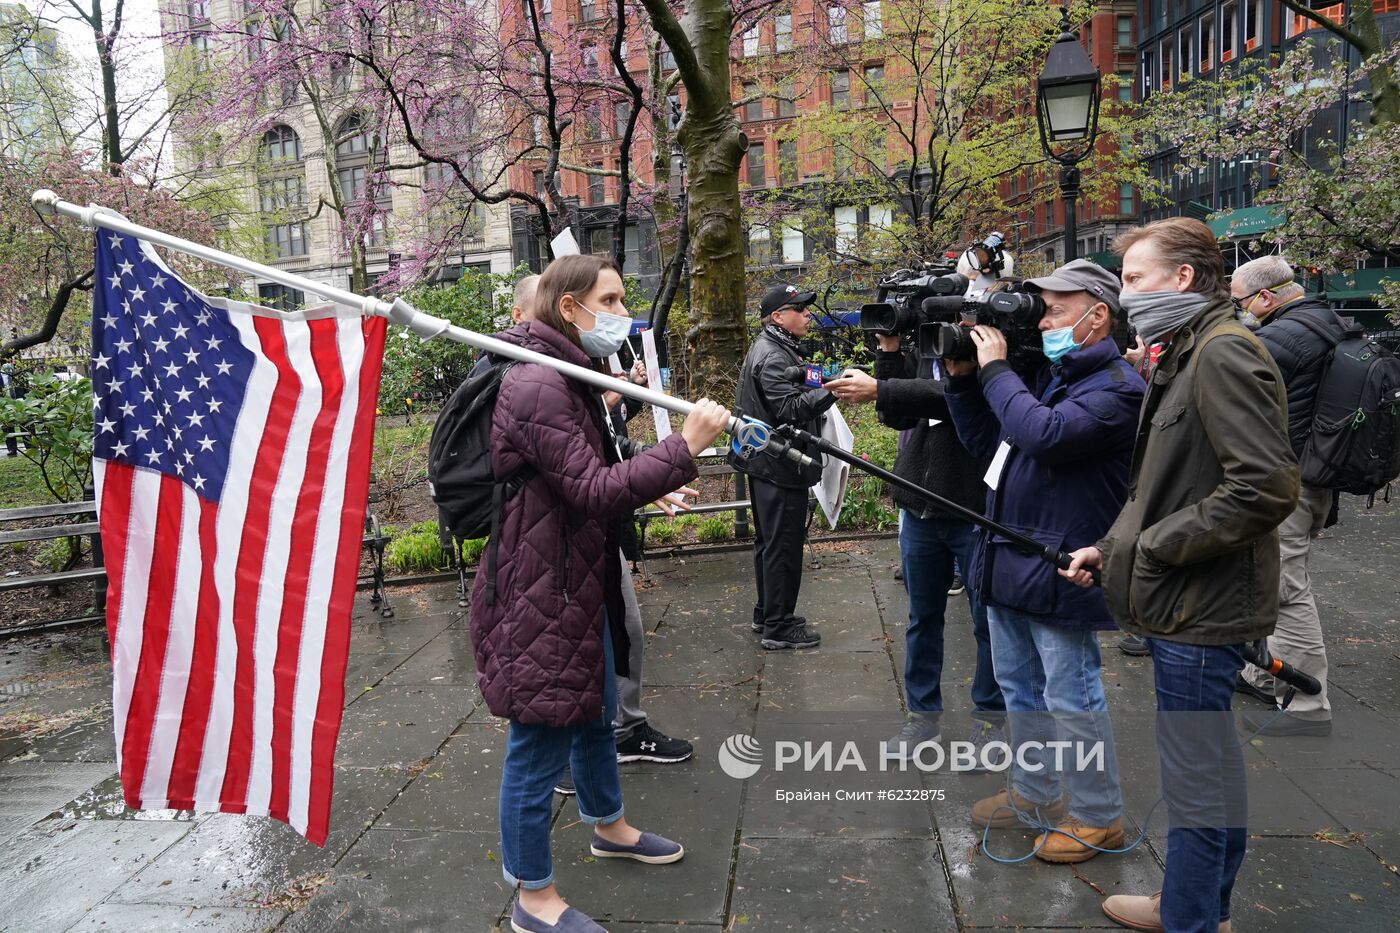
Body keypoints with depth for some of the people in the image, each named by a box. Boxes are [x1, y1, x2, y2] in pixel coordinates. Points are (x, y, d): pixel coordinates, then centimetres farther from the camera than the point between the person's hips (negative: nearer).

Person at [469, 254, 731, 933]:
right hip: (540, 591, -11)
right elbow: (595, 491, -25)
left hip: (579, 579, 11)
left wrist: (647, 492, 11)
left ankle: (609, 827, 49)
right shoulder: (537, 385, -21)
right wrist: (684, 447, -26)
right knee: (540, 742, 3)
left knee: (595, 711, 26)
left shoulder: (568, 375, 13)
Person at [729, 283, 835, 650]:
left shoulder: (775, 348, 17)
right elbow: (790, 408, -28)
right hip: (780, 467, -11)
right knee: (783, 546, -5)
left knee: (769, 541, 18)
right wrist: (831, 390, -35)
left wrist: (819, 386, 17)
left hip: (767, 464, 11)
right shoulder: (772, 357, -18)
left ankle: (766, 613, 30)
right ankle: (778, 627, 3)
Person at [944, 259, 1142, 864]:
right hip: (1007, 563, 9)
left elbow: (1044, 434, -31)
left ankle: (1099, 817, 21)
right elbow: (987, 442, 18)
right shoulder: (1046, 374, 14)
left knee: (1071, 699, 3)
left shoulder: (1115, 387, -14)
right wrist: (962, 378, 6)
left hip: (1057, 570, -9)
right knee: (1019, 687, 20)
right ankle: (1033, 792, 37)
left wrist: (995, 370, -19)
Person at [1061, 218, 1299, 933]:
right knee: (1210, 764, 21)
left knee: (1194, 779, 1)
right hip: (1189, 604, 10)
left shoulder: (1224, 352, -16)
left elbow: (1267, 485, -25)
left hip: (1200, 609, -10)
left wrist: (1155, 546, -18)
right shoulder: (1185, 355, 16)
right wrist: (1113, 546, 11)